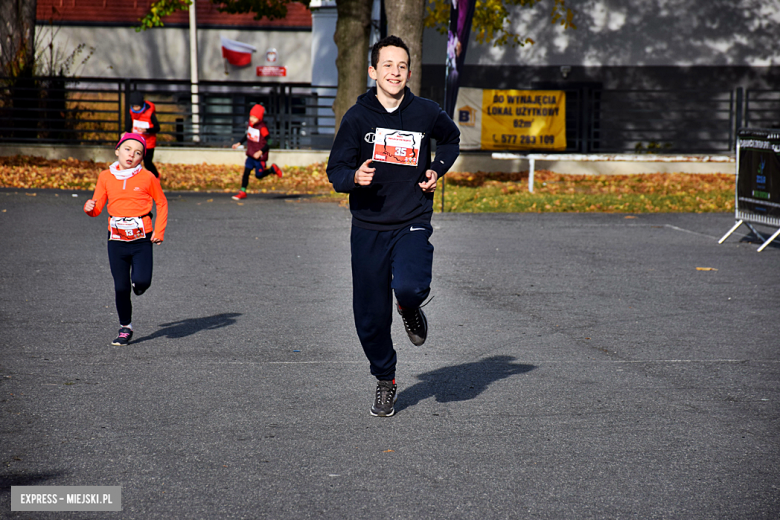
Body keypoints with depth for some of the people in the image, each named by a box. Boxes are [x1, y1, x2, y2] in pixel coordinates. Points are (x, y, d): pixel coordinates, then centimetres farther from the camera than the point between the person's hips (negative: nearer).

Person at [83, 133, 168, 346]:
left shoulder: (147, 177, -1)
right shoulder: (106, 177, 5)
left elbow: (161, 203, 9)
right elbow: (97, 206, 8)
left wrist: (159, 231, 1)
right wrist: (89, 208, -16)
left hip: (142, 240, -2)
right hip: (116, 239, 2)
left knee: (141, 280, -18)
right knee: (121, 287, 3)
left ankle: (138, 285, 21)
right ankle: (125, 328, 20)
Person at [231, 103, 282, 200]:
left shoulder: (263, 128, -22)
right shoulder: (250, 124, 1)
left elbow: (269, 143, -22)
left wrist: (260, 152, -30)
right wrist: (239, 143, 18)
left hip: (260, 157, -6)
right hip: (251, 155, 6)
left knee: (259, 175, 5)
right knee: (246, 172, -1)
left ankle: (273, 169, 29)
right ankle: (242, 192, 5)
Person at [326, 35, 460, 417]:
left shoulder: (426, 113, 0)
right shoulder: (357, 117, -3)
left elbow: (451, 139, 22)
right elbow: (335, 170, -1)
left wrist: (437, 170, 6)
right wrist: (355, 177, -23)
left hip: (412, 224, -1)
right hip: (368, 228, 1)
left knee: (411, 287, -29)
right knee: (370, 316, 3)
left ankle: (409, 309, 10)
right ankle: (385, 380, 28)